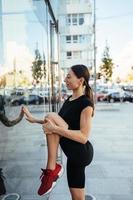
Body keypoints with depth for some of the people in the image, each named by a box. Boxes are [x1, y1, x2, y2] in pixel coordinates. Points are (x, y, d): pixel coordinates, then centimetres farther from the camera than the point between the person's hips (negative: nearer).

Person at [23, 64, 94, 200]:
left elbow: (84, 137, -24)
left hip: (82, 153, -8)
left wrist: (54, 128, -28)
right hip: (74, 153, 8)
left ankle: (51, 169, -14)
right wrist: (34, 120, 10)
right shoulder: (69, 100, 11)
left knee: (51, 116, -21)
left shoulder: (86, 104, -16)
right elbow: (55, 123, 18)